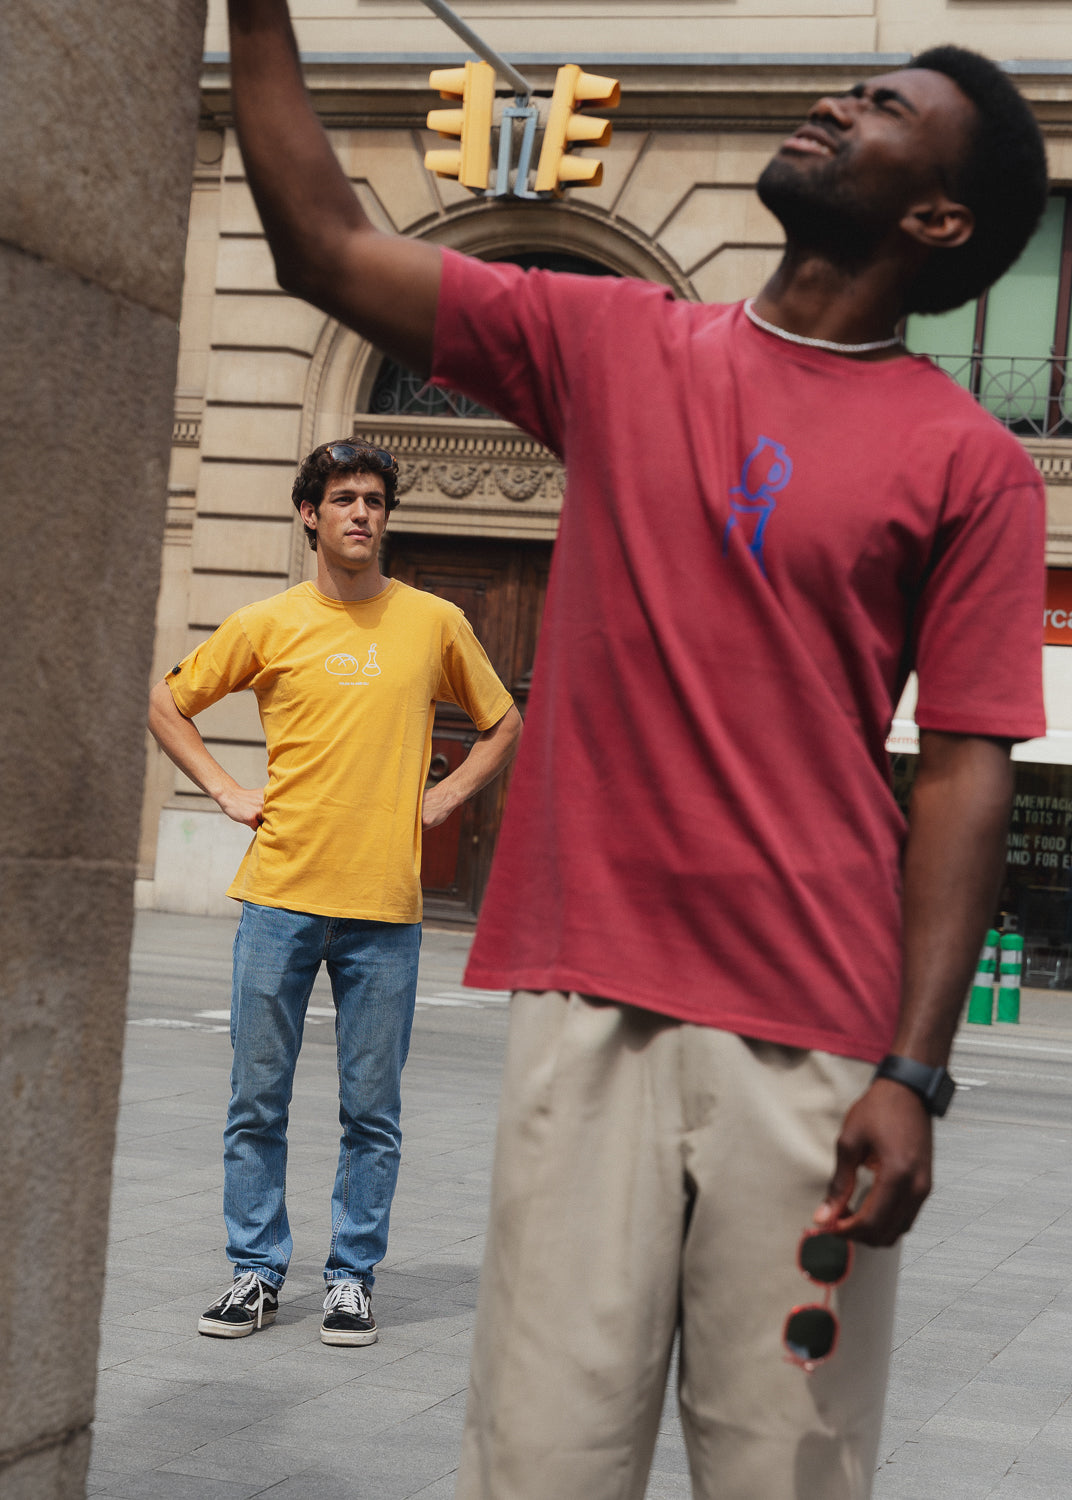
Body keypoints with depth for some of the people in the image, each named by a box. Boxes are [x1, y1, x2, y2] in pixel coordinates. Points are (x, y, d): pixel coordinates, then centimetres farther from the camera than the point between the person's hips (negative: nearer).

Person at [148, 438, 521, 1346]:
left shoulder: (435, 624, 5)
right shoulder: (269, 624, 4)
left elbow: (505, 729, 18)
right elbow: (166, 704, 15)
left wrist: (438, 800, 5)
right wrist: (227, 792, 4)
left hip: (385, 904, 0)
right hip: (280, 894, 0)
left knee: (373, 1111, 3)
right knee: (258, 1099, 3)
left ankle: (353, 1278, 14)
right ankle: (258, 1271, 14)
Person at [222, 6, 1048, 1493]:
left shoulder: (971, 463, 2)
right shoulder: (613, 346, 11)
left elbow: (964, 771, -2)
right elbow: (324, 245, 14)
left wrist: (913, 1074, -11)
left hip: (810, 1039, -2)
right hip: (589, 1001, 2)